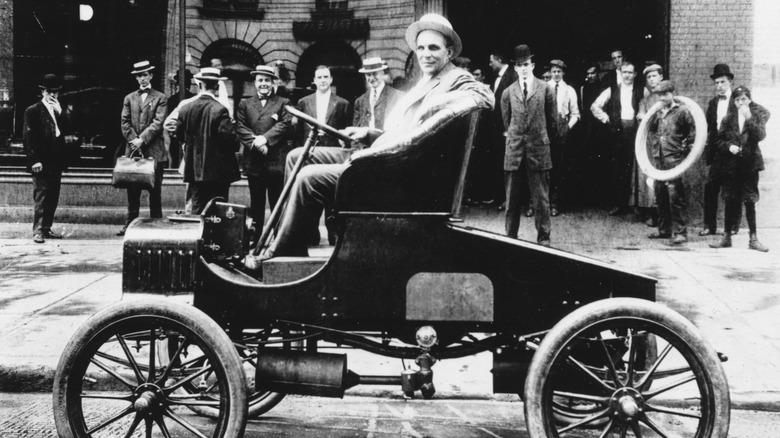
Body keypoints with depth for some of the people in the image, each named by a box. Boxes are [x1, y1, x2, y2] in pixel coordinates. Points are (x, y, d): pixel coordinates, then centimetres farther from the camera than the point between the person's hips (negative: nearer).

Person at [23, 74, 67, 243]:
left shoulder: (59, 110, 16)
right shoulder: (33, 111, -1)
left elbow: (66, 132, 6)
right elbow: (28, 138, -6)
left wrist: (60, 113, -4)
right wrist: (34, 160, -13)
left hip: (56, 162, 6)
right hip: (41, 162, -6)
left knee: (53, 197, 7)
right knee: (40, 196, -8)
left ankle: (46, 229, 15)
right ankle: (38, 231, -7)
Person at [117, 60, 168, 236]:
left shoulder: (160, 98, 5)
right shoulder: (129, 98, 15)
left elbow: (158, 123, -6)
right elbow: (125, 123, 8)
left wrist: (142, 140, -14)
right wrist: (133, 140, -7)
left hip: (154, 151, -3)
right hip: (133, 150, 3)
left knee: (155, 190, 0)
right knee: (132, 190, 4)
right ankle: (130, 223, 8)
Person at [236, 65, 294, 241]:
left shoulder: (283, 103, 9)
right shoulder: (245, 104, 15)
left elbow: (286, 125, -5)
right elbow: (240, 127, 3)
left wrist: (265, 138, -16)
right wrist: (255, 142, -13)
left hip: (276, 160, -2)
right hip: (253, 160, 2)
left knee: (277, 201, 0)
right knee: (256, 202, 7)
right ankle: (255, 237, 12)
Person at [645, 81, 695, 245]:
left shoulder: (682, 112, -3)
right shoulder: (658, 113, 15)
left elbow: (693, 132, -4)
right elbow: (650, 130, 25)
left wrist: (685, 147, -8)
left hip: (674, 159, -7)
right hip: (659, 159, 7)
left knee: (675, 195, -10)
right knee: (660, 195, 11)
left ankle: (680, 232, -7)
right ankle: (664, 229, 21)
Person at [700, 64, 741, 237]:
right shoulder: (712, 103, 12)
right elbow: (707, 129, 9)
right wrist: (707, 153, 1)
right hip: (716, 154, 4)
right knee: (710, 188, -1)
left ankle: (733, 226, 14)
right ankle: (710, 226, 5)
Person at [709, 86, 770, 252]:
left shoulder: (758, 115, 2)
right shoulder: (729, 118, 6)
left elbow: (760, 135, -14)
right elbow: (718, 140, 8)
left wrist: (749, 118, -20)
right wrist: (728, 146, -10)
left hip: (750, 163, -2)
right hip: (731, 164, 2)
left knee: (750, 201, -1)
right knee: (730, 201, 7)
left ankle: (753, 239, 5)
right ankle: (726, 237, 15)